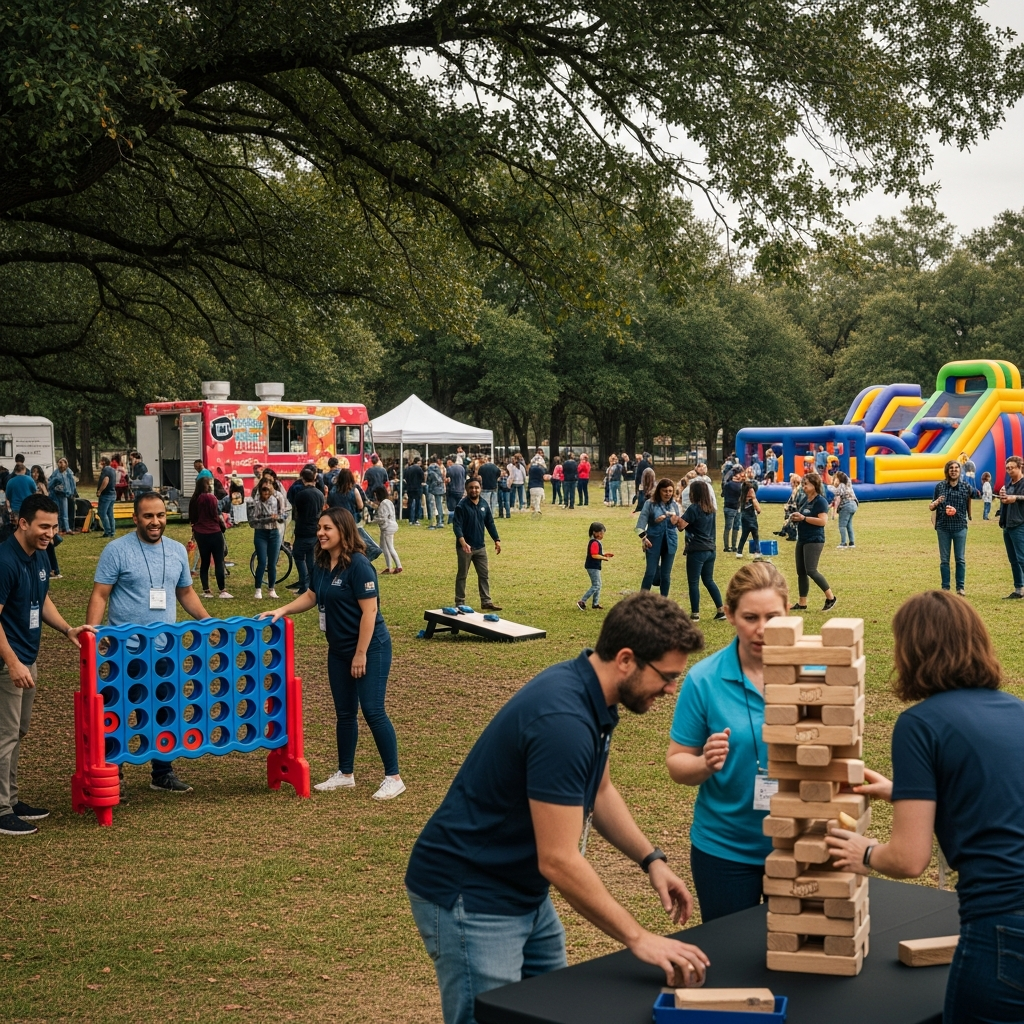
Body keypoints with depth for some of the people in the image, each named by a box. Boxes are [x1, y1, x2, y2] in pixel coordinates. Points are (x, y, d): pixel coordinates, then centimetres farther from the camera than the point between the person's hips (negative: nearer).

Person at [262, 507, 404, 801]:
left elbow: (369, 610, -21)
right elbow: (311, 596, 19)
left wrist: (361, 654, -20)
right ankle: (345, 774, 26)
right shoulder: (322, 564, 4)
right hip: (339, 649, 8)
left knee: (373, 711, -7)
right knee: (344, 712, 14)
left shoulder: (358, 564, -20)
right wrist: (282, 611, 4)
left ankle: (393, 778, 2)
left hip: (370, 647, -8)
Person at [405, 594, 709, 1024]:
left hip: (522, 890, 10)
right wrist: (638, 938, -23)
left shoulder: (590, 696, 1)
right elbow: (559, 860, -29)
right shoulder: (562, 719, -29)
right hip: (469, 897, -9)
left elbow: (599, 791, 19)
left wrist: (651, 859, 8)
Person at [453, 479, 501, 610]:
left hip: (480, 547, 6)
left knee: (484, 574, 9)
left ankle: (486, 601, 16)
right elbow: (457, 526, -20)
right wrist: (463, 543, -33)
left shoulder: (484, 505, 5)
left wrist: (497, 540, 5)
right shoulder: (461, 506, -13)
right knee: (462, 575, 4)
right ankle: (460, 603, 11)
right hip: (465, 547, -6)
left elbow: (490, 524, 12)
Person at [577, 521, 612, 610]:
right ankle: (582, 602, -10)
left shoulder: (597, 542, 13)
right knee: (596, 585, -9)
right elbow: (594, 555, -26)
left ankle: (596, 603, 22)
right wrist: (603, 558, -17)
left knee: (598, 585, 16)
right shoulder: (594, 543, -20)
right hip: (592, 567, -11)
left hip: (595, 567, 11)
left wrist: (604, 554, 11)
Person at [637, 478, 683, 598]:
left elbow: (680, 526, 6)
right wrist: (643, 538, -19)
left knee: (666, 575, 8)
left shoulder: (674, 505, 5)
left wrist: (677, 522, -16)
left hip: (670, 542, 3)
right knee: (650, 573, -7)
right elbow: (641, 523, -7)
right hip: (654, 542, -3)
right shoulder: (650, 504, -6)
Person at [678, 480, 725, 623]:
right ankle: (721, 610, 14)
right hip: (710, 550, 8)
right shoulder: (711, 509, 11)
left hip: (697, 550, -8)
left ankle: (695, 614, 5)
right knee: (709, 580, 17)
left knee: (694, 582, 2)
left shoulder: (693, 508, -13)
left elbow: (681, 525, -16)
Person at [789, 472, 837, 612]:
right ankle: (802, 604, 13)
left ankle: (831, 598, 0)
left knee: (811, 571, -13)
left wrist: (803, 518, -22)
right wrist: (795, 518, 2)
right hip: (802, 539, 9)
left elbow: (823, 521, -22)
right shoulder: (804, 500, 13)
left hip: (814, 541, -9)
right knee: (801, 572, 8)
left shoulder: (820, 501, -12)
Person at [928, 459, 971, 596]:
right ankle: (945, 587, 14)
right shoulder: (940, 486, 1)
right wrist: (936, 503, -15)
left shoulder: (965, 487, 0)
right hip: (943, 527, 1)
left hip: (960, 527, -1)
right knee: (944, 559, 6)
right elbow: (931, 507, 5)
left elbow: (969, 503, 8)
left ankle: (960, 587, 11)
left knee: (960, 559, 3)